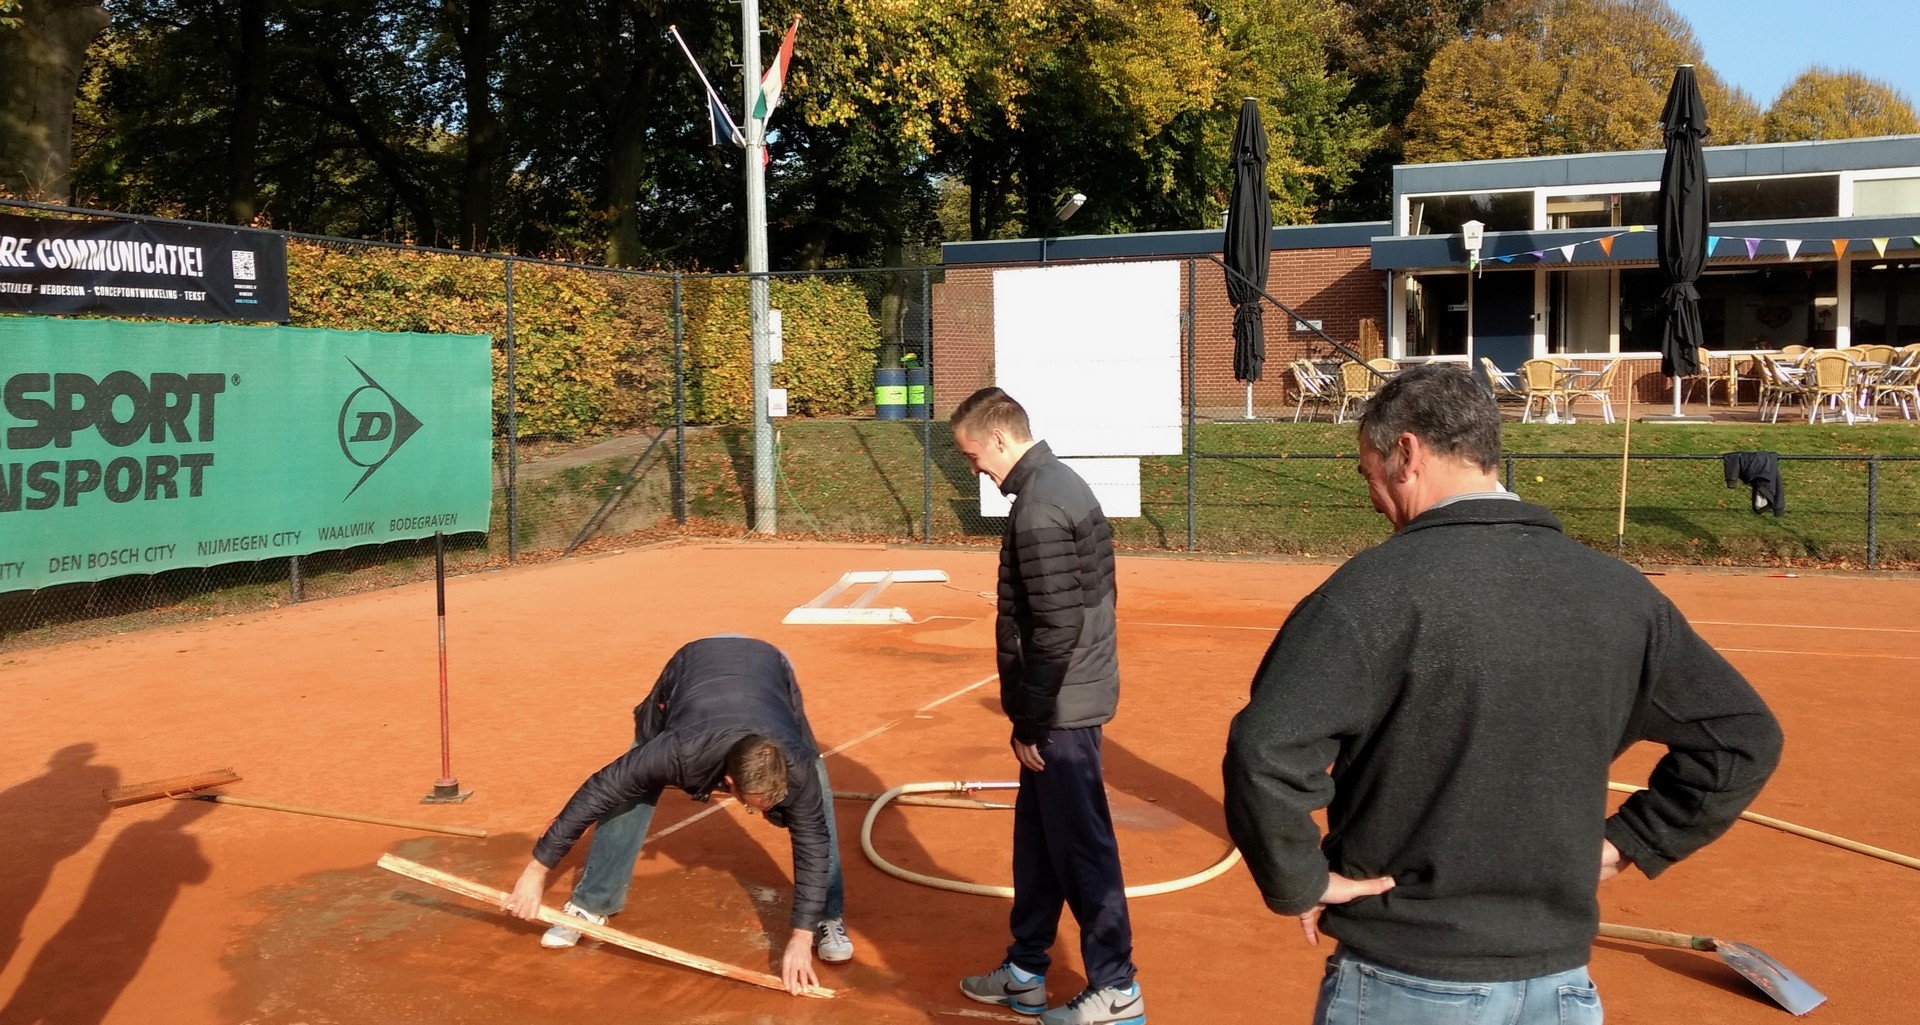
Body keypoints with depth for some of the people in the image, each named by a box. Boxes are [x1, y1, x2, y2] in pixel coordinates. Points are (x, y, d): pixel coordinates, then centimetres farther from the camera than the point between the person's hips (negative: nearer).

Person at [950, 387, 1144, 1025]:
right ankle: (1026, 972, 31)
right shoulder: (1060, 483, 11)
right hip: (1069, 700, 10)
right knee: (1037, 840, 18)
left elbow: (1056, 627, -23)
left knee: (1081, 847, 1)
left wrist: (1030, 720, -15)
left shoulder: (1039, 506, -20)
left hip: (1062, 709, -10)